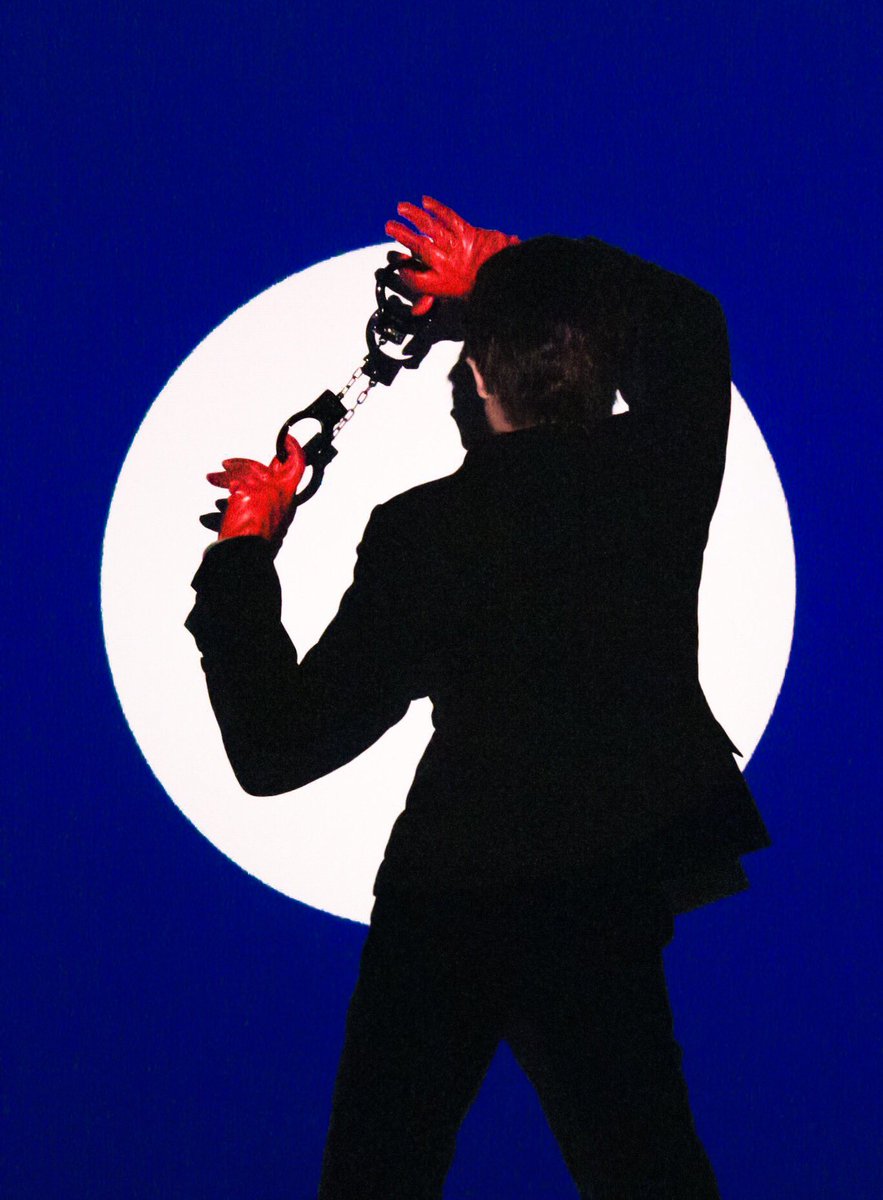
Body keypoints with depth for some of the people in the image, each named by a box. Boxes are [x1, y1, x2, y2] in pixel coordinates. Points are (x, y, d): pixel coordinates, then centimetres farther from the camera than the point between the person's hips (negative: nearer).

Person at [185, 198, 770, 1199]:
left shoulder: (421, 531, -22)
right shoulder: (665, 473, -11)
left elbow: (276, 751, -16)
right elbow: (688, 318, 13)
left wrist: (244, 548, -7)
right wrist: (508, 271, 16)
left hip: (450, 900, -2)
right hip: (621, 892, 3)